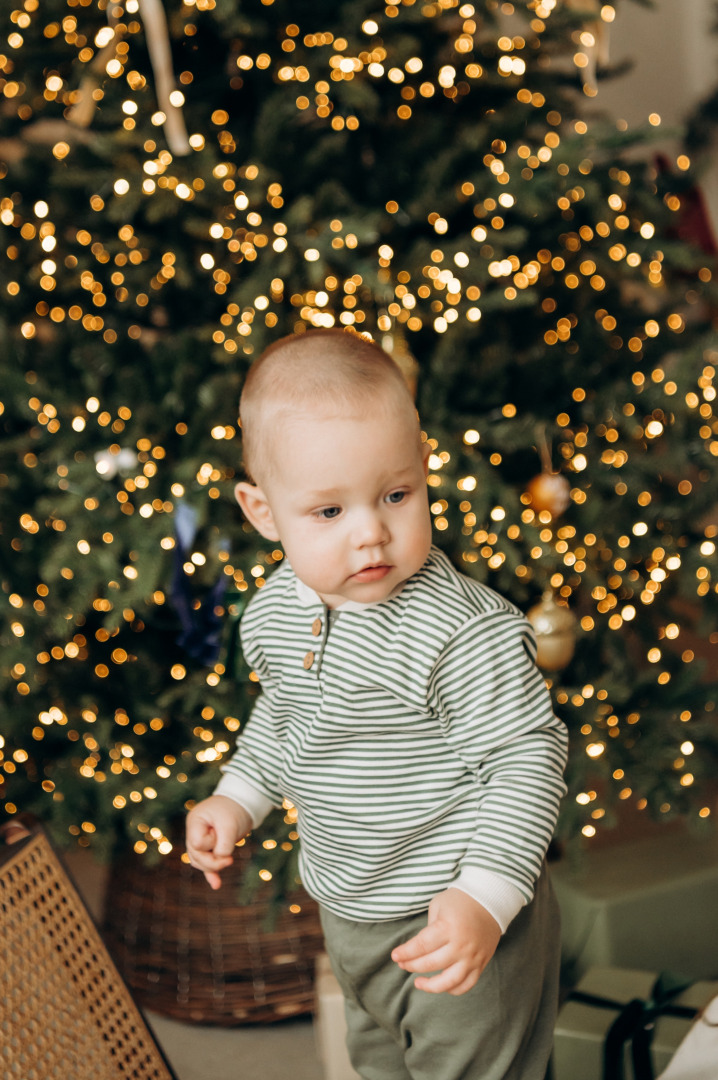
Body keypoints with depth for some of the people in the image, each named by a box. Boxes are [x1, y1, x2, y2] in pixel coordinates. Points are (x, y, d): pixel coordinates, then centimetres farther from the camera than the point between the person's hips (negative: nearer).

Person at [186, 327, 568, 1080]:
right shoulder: (279, 610, -7)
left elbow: (528, 755, -25)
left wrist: (486, 894, -30)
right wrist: (238, 798, 7)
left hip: (458, 916, -7)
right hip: (349, 910, 7)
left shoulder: (463, 630, -30)